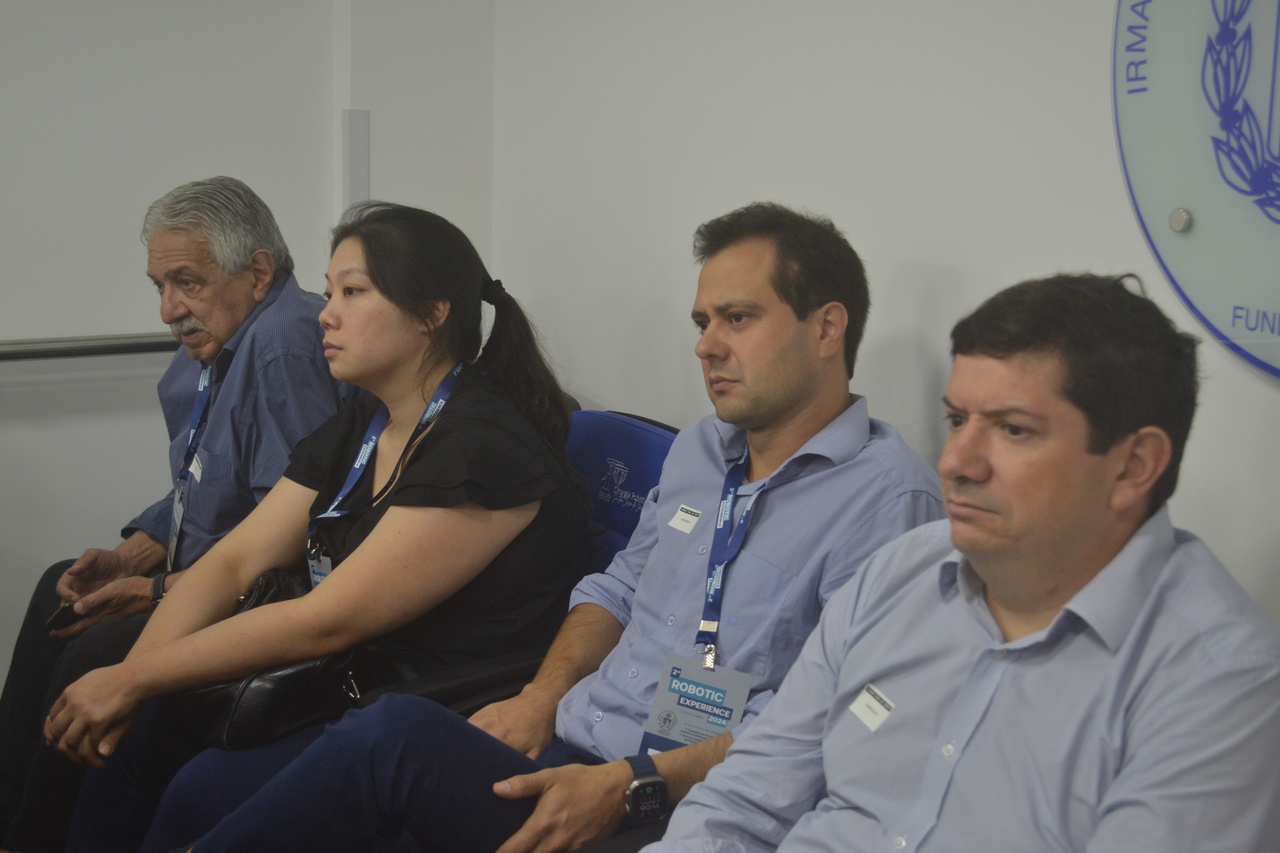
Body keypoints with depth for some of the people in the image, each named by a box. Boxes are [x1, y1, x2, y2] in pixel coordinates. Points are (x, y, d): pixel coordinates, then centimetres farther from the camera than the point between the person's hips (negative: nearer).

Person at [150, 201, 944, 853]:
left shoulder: (887, 495, -8)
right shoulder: (698, 449, 18)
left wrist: (632, 786, -22)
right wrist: (545, 692, 6)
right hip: (559, 750, 8)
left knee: (396, 736, -30)